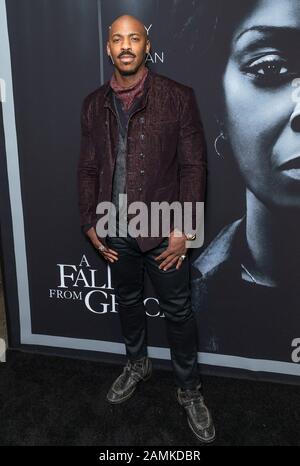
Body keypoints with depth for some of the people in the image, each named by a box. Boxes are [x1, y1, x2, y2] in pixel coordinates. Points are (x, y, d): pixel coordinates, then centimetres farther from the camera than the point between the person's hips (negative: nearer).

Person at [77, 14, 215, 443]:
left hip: (164, 230, -3)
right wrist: (90, 224, 3)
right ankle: (137, 364, 45)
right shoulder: (94, 104, 5)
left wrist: (183, 229, -13)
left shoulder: (178, 97, -7)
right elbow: (88, 169, 8)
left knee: (178, 311, 8)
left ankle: (189, 390, 29)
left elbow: (193, 167, -9)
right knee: (127, 301, 20)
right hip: (116, 231, 4)